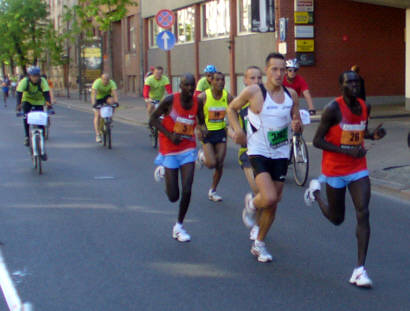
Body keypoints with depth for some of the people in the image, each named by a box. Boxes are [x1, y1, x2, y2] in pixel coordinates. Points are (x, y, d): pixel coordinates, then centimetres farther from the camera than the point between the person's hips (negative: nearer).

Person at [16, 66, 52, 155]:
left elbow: (46, 94, -32)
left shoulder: (43, 82, -26)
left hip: (39, 102, 0)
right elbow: (19, 94, -32)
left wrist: (49, 104, -48)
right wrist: (18, 105, -47)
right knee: (26, 116, -30)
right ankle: (27, 136, -15)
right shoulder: (24, 82, -26)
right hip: (27, 100, 0)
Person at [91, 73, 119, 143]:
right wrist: (94, 104, -52)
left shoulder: (112, 83, -23)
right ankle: (97, 135, -12)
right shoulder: (97, 82, -29)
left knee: (111, 101, -33)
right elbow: (94, 93, -39)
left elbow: (115, 93, -34)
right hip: (98, 98, -2)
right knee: (97, 115, -14)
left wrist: (116, 102, -51)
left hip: (106, 96, 2)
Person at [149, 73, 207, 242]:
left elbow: (201, 121, 11)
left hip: (188, 149, 2)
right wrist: (170, 135, -18)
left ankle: (179, 227, 11)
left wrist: (203, 127, -13)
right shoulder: (170, 100, -14)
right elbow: (153, 119, -6)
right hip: (170, 150, -2)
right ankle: (163, 170, 34)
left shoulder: (198, 102, -4)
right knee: (173, 196, 2)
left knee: (187, 191, -9)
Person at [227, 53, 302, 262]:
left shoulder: (291, 95, 3)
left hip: (281, 154, 5)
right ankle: (251, 204, 16)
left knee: (273, 204, 9)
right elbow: (232, 108, 6)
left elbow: (297, 121, 14)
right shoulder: (253, 92, -9)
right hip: (259, 153, -4)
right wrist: (237, 130, -8)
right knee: (269, 198, -22)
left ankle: (259, 245, 27)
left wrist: (297, 126, -10)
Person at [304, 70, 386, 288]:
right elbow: (317, 140, -15)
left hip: (358, 168, 4)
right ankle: (316, 191, 43)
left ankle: (360, 269, -10)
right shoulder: (333, 109, -16)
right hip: (335, 170, -4)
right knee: (337, 219, 11)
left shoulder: (364, 107, 3)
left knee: (363, 214, -12)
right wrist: (346, 151, -24)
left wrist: (374, 135, -3)